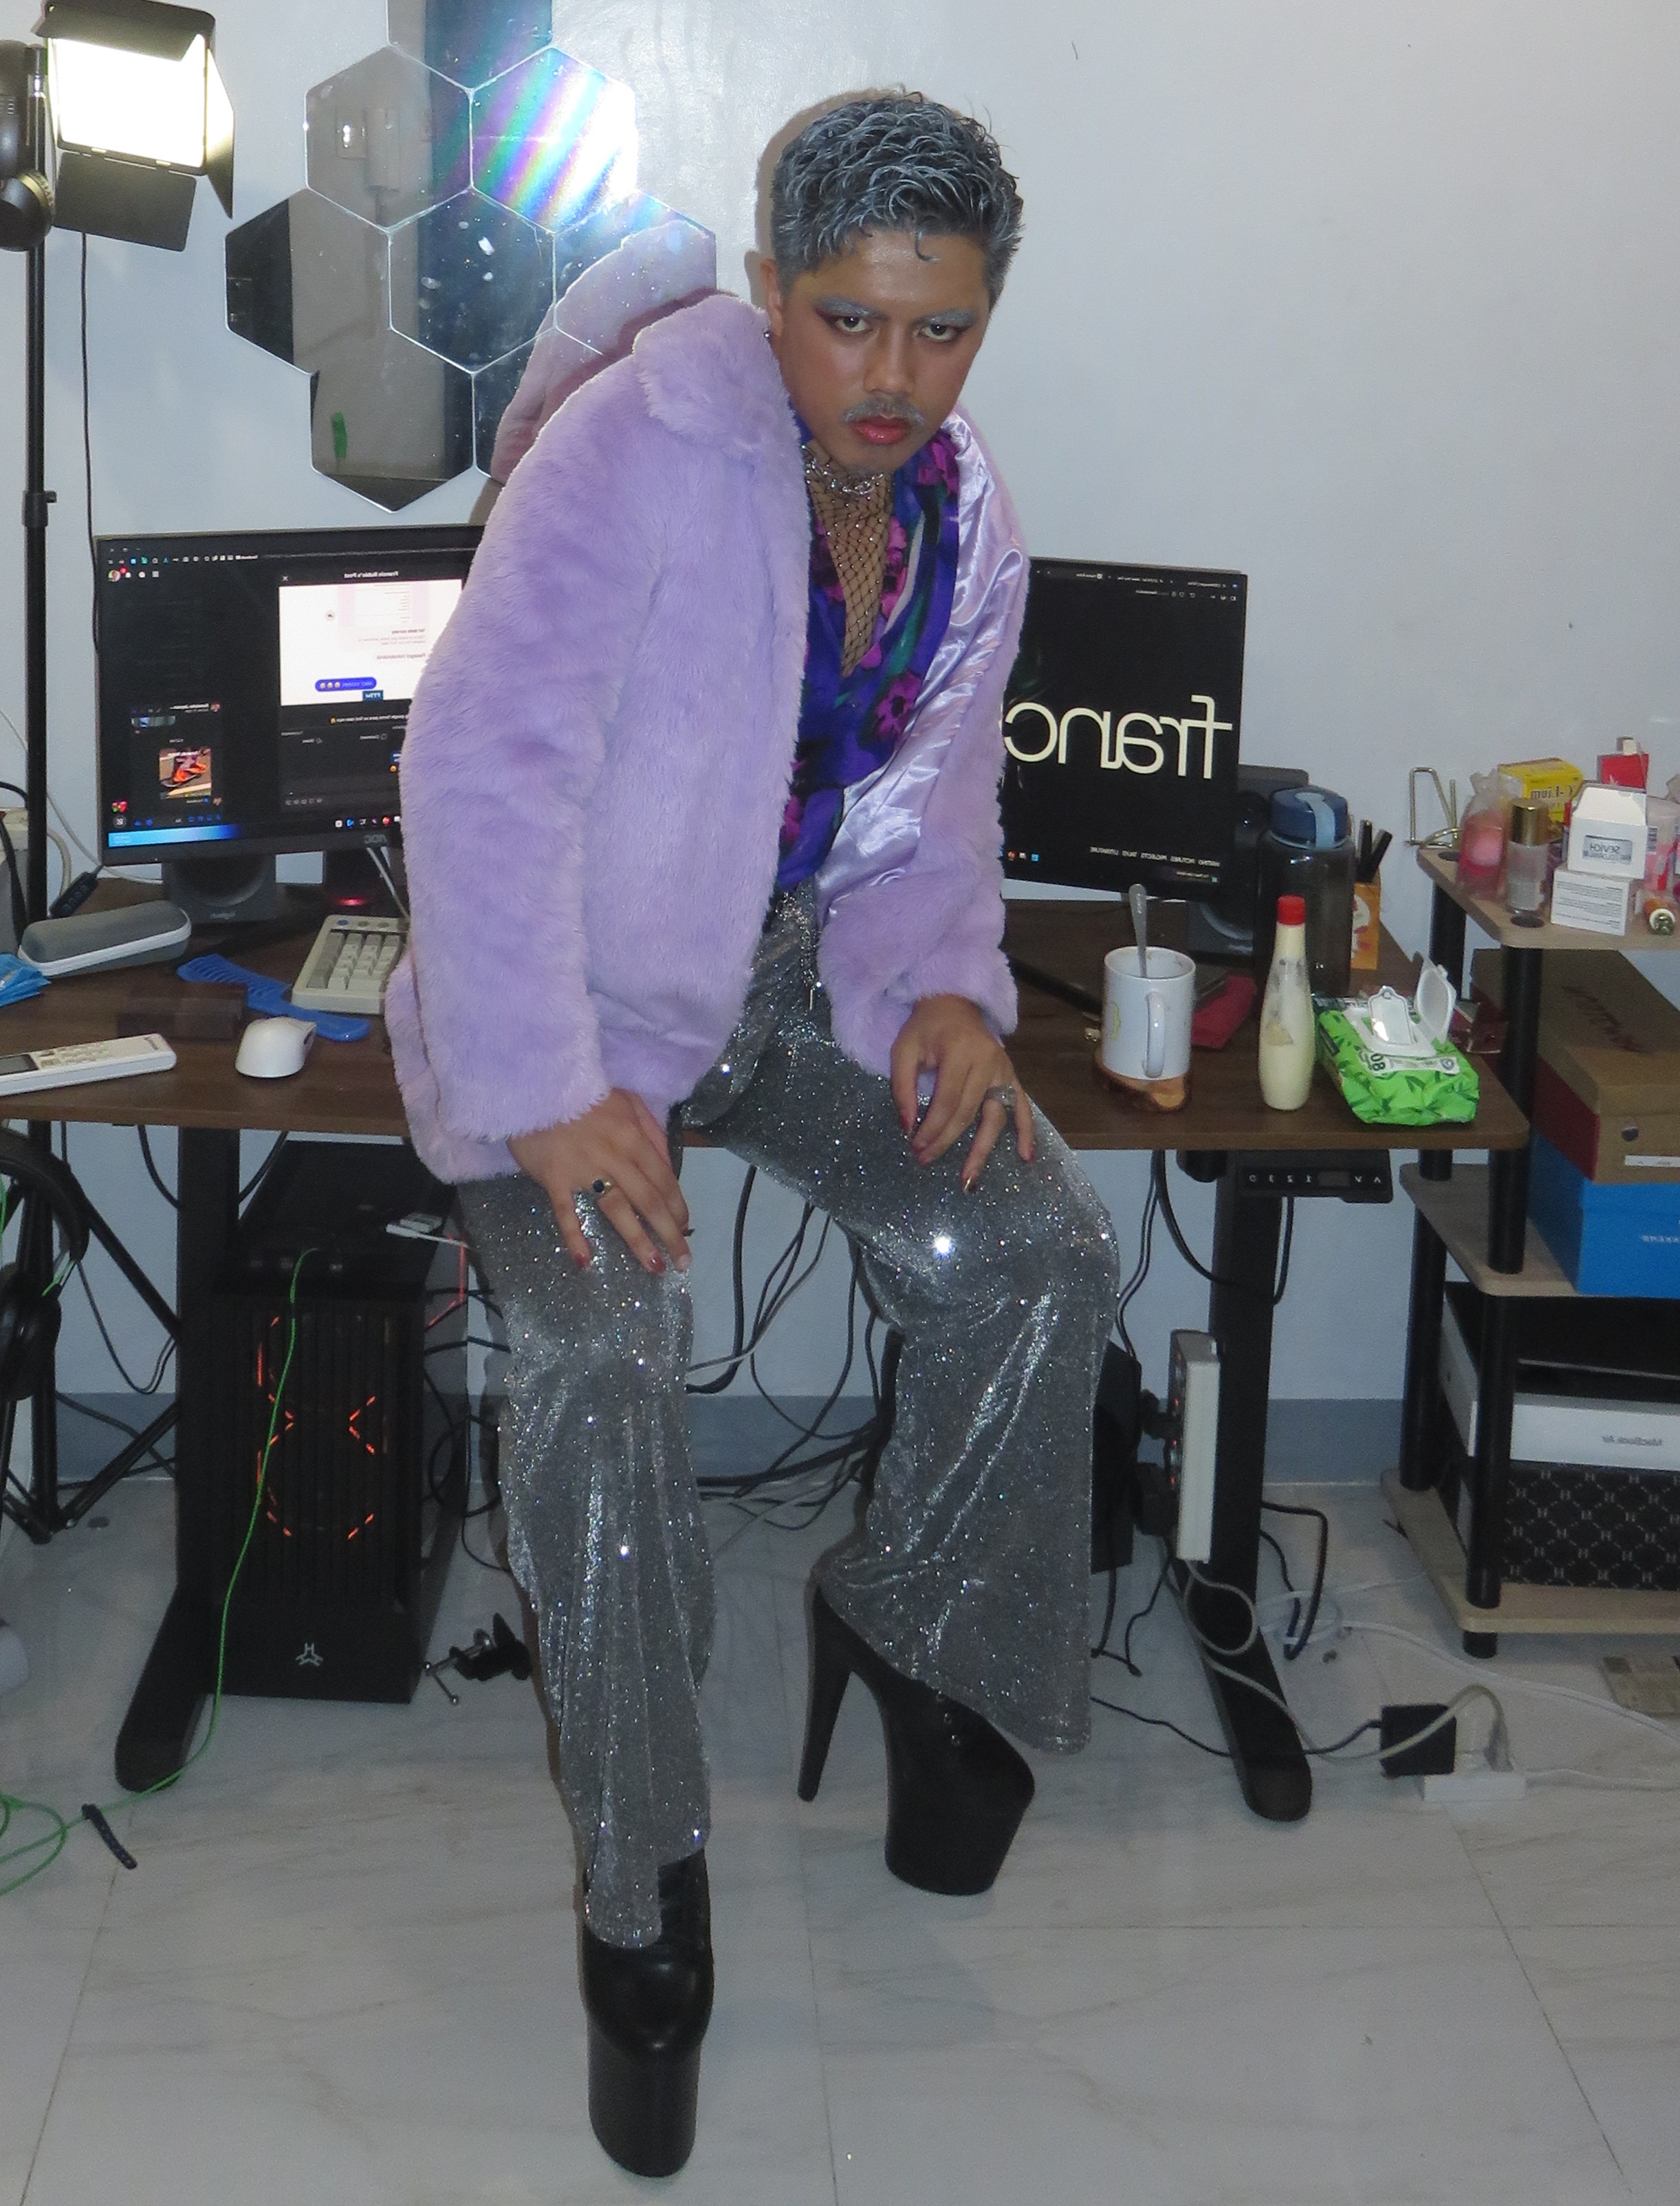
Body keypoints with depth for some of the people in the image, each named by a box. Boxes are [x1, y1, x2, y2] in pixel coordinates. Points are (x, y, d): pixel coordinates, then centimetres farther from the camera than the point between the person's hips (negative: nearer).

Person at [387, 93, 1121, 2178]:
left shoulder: (966, 521, 2)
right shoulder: (641, 454, -21)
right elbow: (484, 764, -26)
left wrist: (941, 987, -8)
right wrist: (545, 1095, -30)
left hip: (803, 967, 6)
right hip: (581, 986, -6)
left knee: (1037, 1247, -14)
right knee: (597, 1344, -27)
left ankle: (908, 1621, 14)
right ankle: (643, 1893, -11)